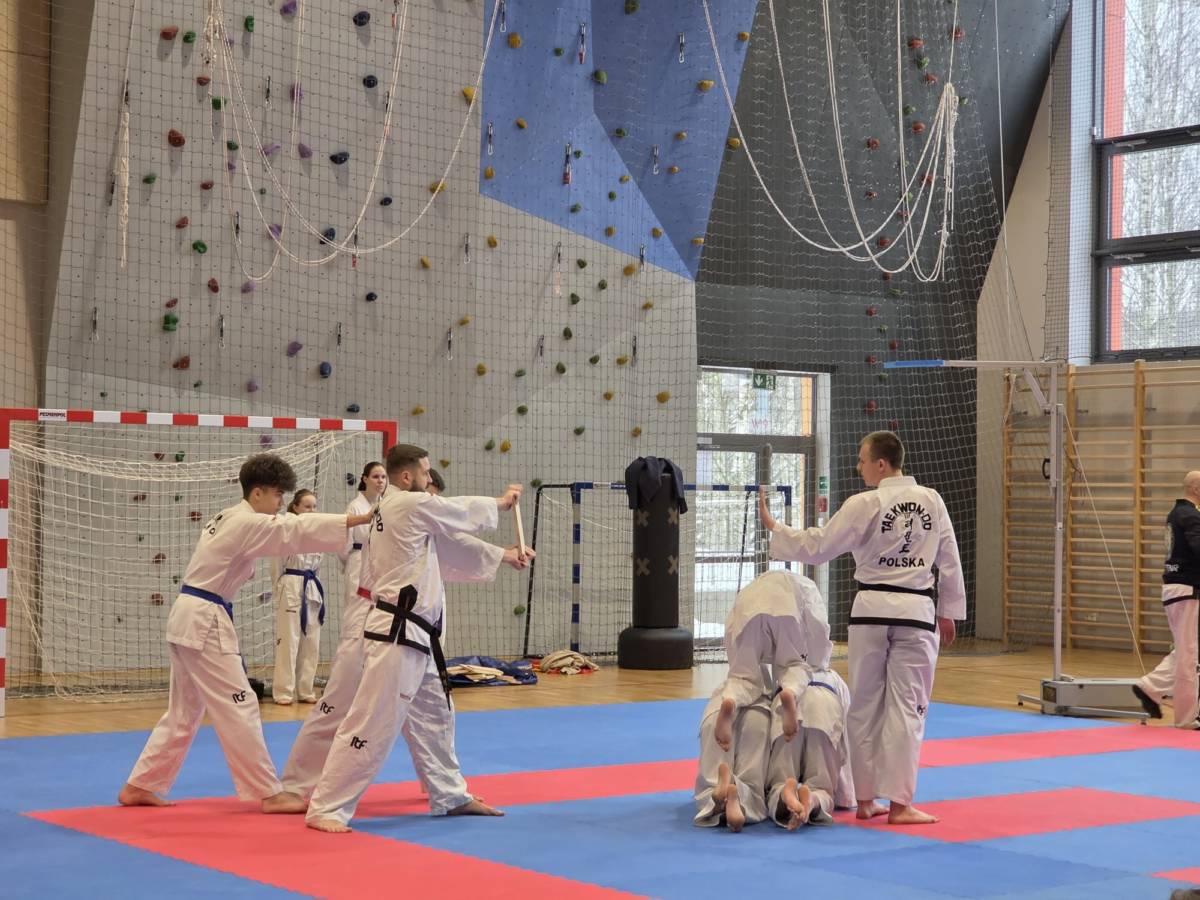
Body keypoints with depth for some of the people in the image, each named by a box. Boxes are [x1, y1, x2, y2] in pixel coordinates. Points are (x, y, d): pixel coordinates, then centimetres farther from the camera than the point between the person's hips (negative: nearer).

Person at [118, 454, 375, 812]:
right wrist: (365, 518, -24)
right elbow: (299, 529, -22)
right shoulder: (247, 524, -15)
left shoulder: (227, 519, 15)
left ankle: (139, 786, 21)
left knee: (184, 712, 16)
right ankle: (270, 794, -4)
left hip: (189, 619, 10)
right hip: (204, 623, -10)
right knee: (239, 708, -7)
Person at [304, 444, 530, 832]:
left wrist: (502, 556, 21)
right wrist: (501, 502, 19)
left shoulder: (398, 508, 17)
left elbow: (449, 543, 23)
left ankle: (451, 796, 34)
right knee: (373, 725, -10)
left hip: (414, 635, 11)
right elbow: (461, 514, -1)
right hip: (396, 635, -11)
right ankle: (326, 809, -7)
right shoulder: (411, 505, -13)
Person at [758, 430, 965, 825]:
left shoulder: (864, 505, -8)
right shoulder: (931, 501, 2)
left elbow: (816, 547, -6)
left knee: (865, 706, 10)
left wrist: (773, 527, 7)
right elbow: (949, 561, 8)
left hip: (871, 611, -1)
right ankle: (899, 803, -1)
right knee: (907, 707, 2)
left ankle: (865, 799, 17)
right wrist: (948, 611, 17)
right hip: (916, 613, 1)